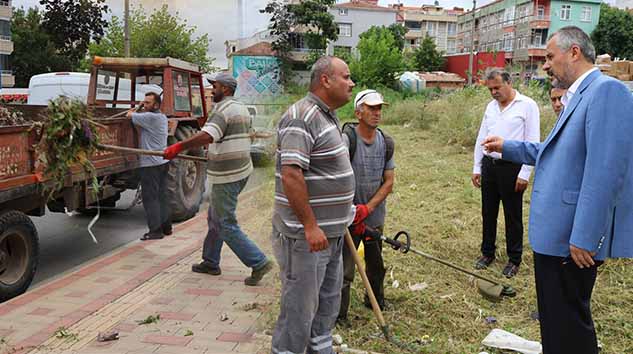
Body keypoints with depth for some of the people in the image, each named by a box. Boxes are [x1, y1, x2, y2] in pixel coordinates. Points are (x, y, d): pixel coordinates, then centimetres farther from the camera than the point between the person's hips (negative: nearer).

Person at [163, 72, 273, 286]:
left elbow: (207, 136, -33)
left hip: (226, 176, -10)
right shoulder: (242, 108, 15)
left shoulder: (223, 109, -16)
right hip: (242, 171, 10)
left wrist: (179, 147, -31)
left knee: (226, 225, -3)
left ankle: (259, 263, -3)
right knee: (215, 219, 19)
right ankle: (211, 262, 29)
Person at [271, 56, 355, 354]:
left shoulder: (327, 117, 14)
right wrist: (310, 226, -25)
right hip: (306, 235, -10)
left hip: (331, 232, 10)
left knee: (328, 301, 21)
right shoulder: (301, 117, -19)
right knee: (300, 306, 1)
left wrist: (346, 209, 22)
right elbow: (291, 175, -26)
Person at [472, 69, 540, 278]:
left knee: (513, 216, 5)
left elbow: (532, 142, -10)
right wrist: (476, 168, 11)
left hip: (511, 167, -5)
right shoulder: (491, 106, 11)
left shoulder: (527, 105, -7)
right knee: (488, 213, 13)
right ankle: (487, 253, 27)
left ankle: (514, 259, 18)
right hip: (489, 165, 6)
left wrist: (525, 173, -14)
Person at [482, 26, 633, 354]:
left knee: (568, 319, 3)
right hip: (555, 230, 10)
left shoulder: (606, 90, -17)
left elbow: (605, 170, -25)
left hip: (574, 237, -10)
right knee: (554, 315, 22)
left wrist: (584, 238, -25)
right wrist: (507, 147, 25)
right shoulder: (578, 96, 14)